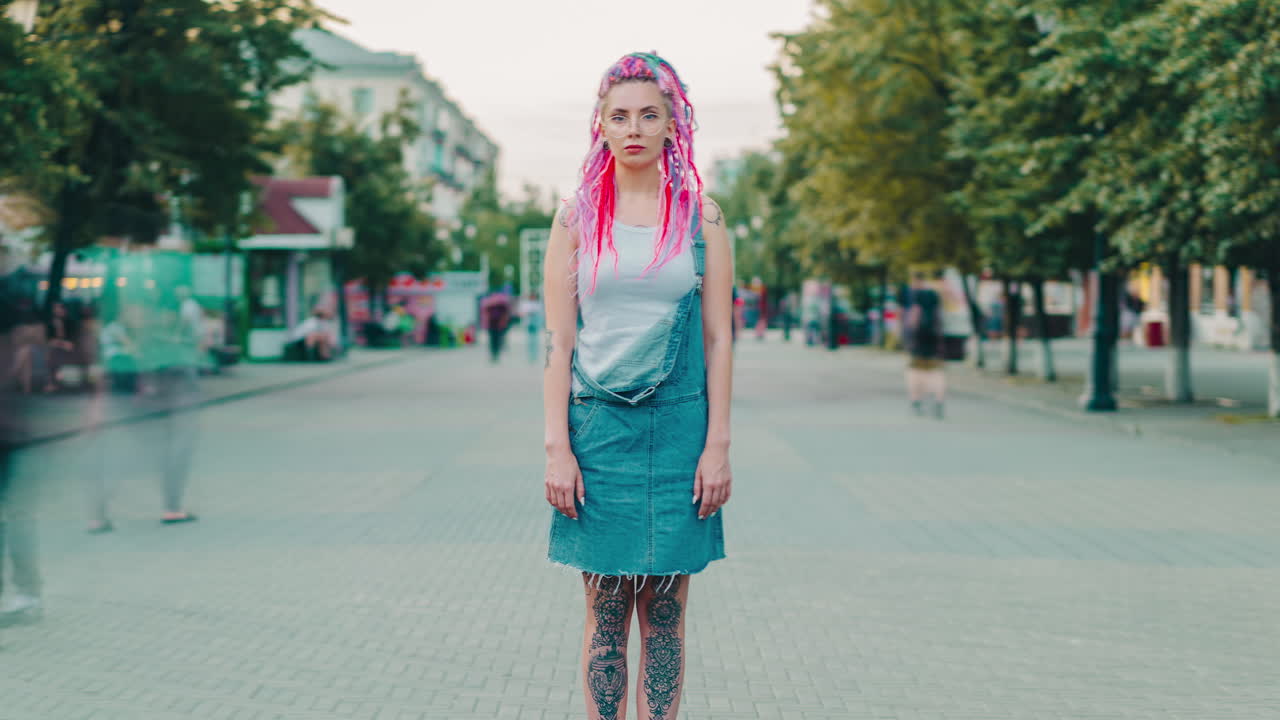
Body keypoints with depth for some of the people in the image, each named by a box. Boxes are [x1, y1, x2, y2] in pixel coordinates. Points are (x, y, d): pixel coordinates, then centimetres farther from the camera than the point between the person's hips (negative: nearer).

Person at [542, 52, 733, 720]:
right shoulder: (577, 217, 4)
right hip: (597, 426, 0)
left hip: (677, 427, 0)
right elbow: (557, 340, 3)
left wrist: (718, 444, -2)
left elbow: (718, 338, 4)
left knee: (664, 610, 4)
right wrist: (558, 448, -5)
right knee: (606, 611, 2)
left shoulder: (701, 215, 5)